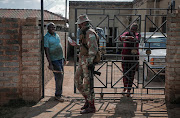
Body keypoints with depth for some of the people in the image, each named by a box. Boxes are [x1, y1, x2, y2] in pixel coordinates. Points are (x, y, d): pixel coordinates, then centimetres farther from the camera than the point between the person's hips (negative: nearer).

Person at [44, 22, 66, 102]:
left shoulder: (57, 35, 12)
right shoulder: (46, 38, -11)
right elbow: (46, 51, -16)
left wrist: (63, 58, 21)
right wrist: (50, 64, -22)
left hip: (60, 58, 8)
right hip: (54, 60, -8)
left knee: (61, 76, 11)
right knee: (59, 76, -9)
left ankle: (59, 93, 24)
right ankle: (58, 95, 3)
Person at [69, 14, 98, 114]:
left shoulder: (90, 33, -15)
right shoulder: (85, 33, 17)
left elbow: (93, 48, -24)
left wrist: (90, 61, -28)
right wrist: (77, 46, 31)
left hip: (87, 61, -10)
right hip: (82, 61, 10)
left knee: (87, 84, -6)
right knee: (77, 80, 14)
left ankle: (91, 107, 3)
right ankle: (87, 100, 24)